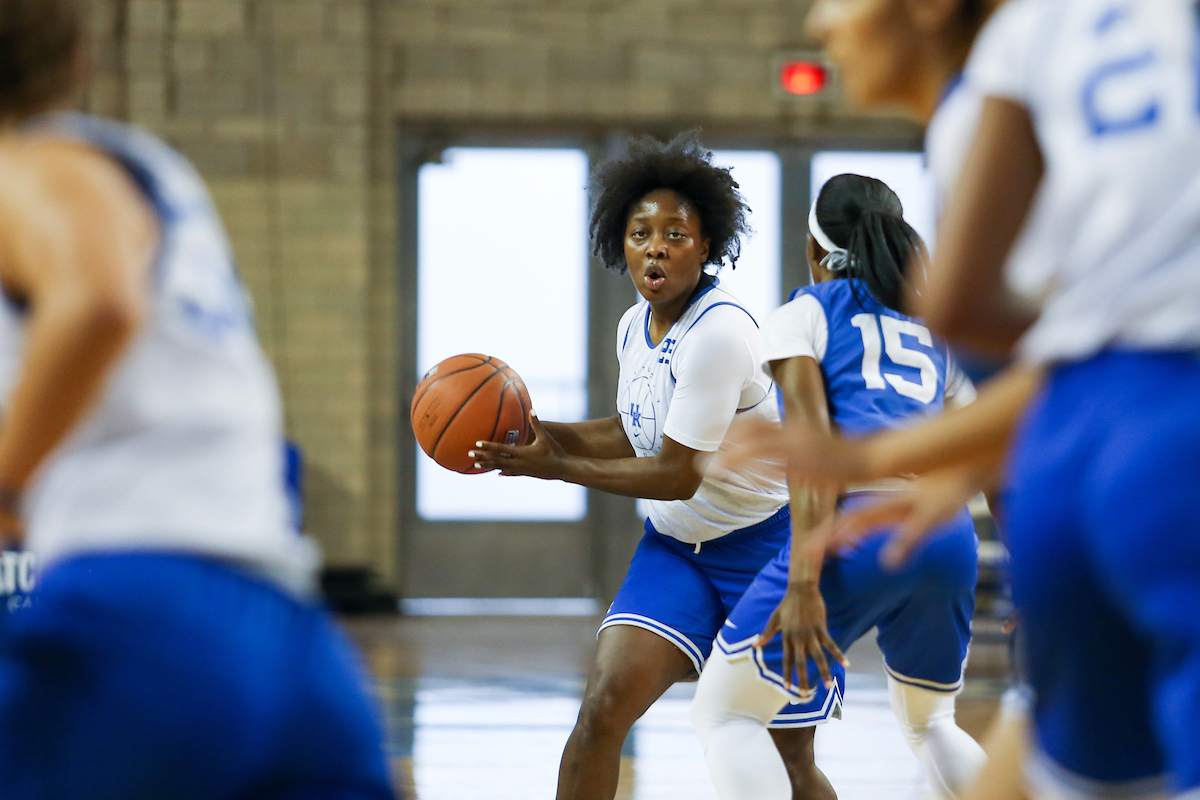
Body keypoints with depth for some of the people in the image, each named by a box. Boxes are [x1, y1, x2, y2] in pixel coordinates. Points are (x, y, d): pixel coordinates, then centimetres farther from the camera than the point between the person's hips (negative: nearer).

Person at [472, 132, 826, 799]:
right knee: (603, 708, -13)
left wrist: (554, 467, -19)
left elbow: (678, 475, -23)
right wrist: (543, 433, 1)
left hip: (766, 549, -6)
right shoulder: (635, 328, 1)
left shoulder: (720, 332, -25)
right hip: (677, 545, 6)